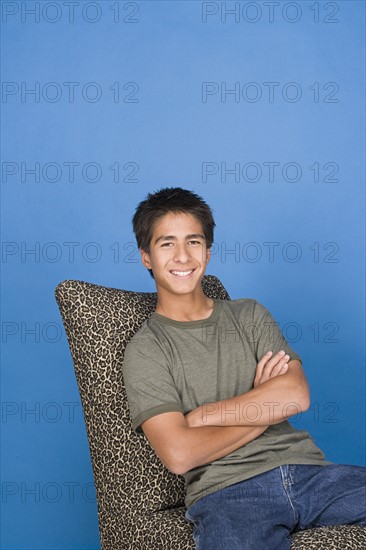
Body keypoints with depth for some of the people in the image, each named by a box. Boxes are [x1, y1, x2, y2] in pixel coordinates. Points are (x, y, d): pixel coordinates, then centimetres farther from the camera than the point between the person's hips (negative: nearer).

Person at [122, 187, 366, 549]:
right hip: (226, 491, -5)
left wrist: (200, 416, -4)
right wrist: (264, 409, 1)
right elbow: (178, 455, -8)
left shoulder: (249, 315, 18)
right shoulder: (145, 350, 5)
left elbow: (296, 395, 2)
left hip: (305, 468, 5)